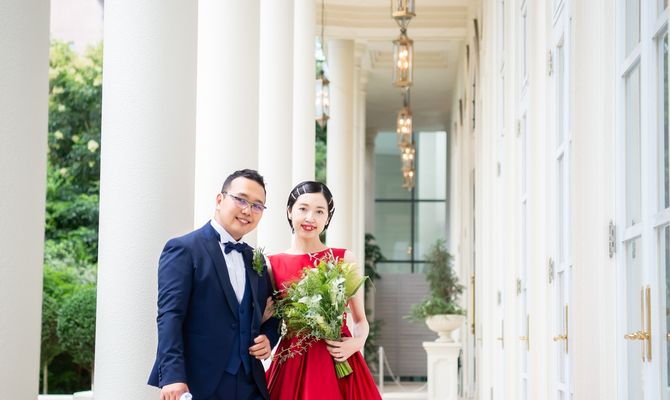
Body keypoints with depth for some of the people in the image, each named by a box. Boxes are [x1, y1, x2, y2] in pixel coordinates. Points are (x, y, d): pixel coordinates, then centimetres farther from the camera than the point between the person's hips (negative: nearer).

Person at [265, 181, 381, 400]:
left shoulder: (345, 259, 4)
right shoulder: (273, 265, 3)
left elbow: (361, 320, 10)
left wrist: (356, 342, -10)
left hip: (339, 363, 0)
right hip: (291, 367, 0)